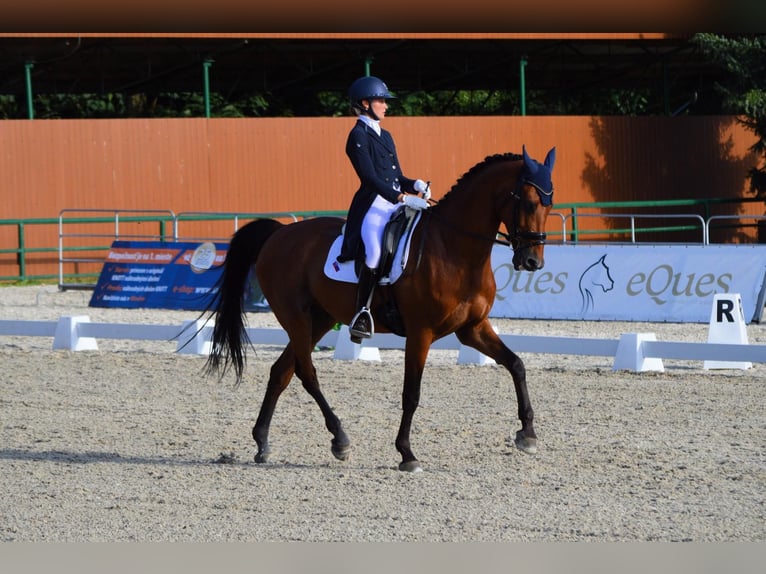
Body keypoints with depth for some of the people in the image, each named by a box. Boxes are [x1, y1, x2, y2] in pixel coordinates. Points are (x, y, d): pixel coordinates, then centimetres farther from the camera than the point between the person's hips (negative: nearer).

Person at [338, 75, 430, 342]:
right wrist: (403, 198, -23)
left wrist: (416, 185, 1)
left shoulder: (385, 136, 22)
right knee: (375, 254, -28)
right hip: (374, 206, -8)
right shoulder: (358, 136, -3)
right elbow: (370, 178, -14)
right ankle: (362, 313, -20)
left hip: (397, 205, 8)